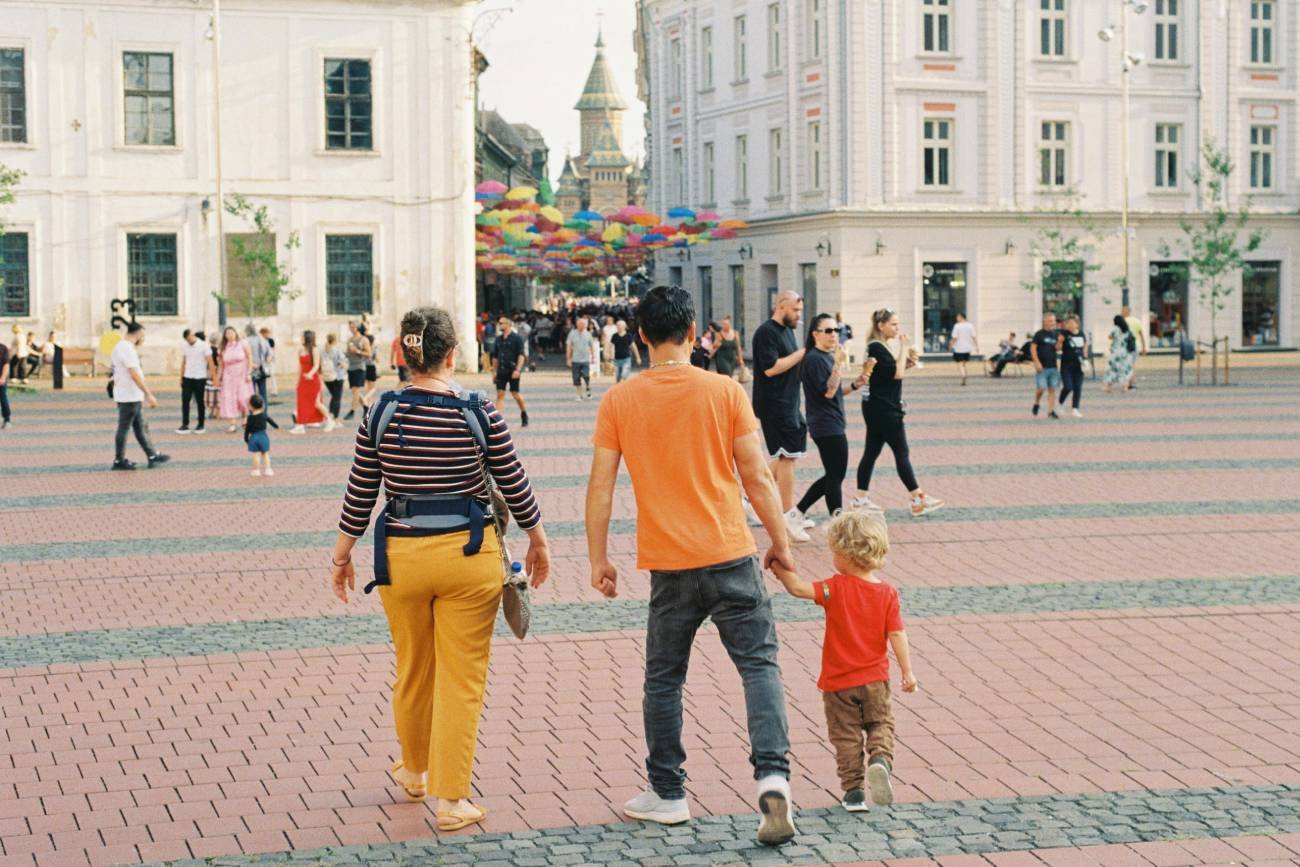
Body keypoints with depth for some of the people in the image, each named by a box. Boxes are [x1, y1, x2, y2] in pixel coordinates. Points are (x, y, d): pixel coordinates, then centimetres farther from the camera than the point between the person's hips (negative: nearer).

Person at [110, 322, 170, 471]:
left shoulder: (119, 347, 13)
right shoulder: (128, 349, -18)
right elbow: (135, 375, -25)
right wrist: (149, 394, -25)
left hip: (128, 396, 10)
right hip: (129, 397, -10)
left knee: (140, 428, 12)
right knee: (124, 428, -1)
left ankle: (152, 456, 17)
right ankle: (119, 461, 6)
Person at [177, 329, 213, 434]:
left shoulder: (203, 345, -7)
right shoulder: (184, 346, 7)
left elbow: (210, 361, -7)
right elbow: (183, 361, 13)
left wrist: (212, 375, -13)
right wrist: (181, 377, 11)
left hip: (200, 378, -4)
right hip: (187, 377, 4)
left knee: (199, 402, 3)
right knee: (185, 400, -3)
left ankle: (201, 425, 12)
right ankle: (185, 425, -1)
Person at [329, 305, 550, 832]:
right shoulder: (478, 412, -9)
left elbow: (360, 494, 2)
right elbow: (514, 485, 0)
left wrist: (342, 555, 15)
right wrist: (538, 542, 15)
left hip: (401, 556, 2)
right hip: (468, 556, -2)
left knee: (413, 670, 20)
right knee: (462, 679, 6)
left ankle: (414, 772, 40)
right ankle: (451, 799, 9)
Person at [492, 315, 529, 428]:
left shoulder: (517, 338, -6)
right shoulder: (498, 339, 11)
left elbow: (521, 355, -12)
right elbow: (495, 357, 18)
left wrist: (518, 370, -22)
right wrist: (494, 371, 15)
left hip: (513, 371, -5)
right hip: (501, 371, 5)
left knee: (515, 394, 2)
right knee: (500, 394, -2)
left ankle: (524, 415, 24)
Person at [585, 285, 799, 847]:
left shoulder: (618, 401, 0)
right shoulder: (725, 391, -2)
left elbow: (600, 486, 1)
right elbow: (757, 477, -1)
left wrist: (598, 559, 9)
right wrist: (780, 542, 10)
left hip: (669, 564, 1)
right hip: (731, 555, -1)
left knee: (664, 678, 14)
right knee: (759, 664, 6)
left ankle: (667, 795, 21)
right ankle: (773, 776, -10)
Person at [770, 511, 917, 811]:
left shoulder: (837, 588, -14)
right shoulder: (887, 593, -5)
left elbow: (798, 589, -24)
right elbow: (897, 635, -6)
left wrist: (780, 569, -11)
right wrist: (907, 672, -2)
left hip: (838, 682, -2)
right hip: (875, 679, 2)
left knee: (846, 736, 9)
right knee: (881, 724, 17)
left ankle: (853, 791, 8)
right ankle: (880, 759, -13)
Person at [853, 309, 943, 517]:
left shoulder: (881, 347, 14)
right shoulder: (877, 348, -16)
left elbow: (894, 373, 18)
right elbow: (897, 373, -22)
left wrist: (906, 364, 4)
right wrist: (904, 348, -15)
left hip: (877, 409, 10)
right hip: (884, 409, -10)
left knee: (872, 453, 10)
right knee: (902, 453, -5)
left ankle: (861, 499, 13)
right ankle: (918, 500, -2)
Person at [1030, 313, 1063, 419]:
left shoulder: (1056, 334, 11)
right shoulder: (1039, 334, -4)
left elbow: (1057, 349, 8)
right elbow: (1033, 348, -7)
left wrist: (1059, 342, -12)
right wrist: (1037, 363, -14)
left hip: (1053, 366, 5)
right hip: (1042, 366, -5)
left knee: (1052, 389, 2)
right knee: (1041, 388, -10)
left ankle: (1051, 411, 6)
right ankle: (1036, 404, 18)